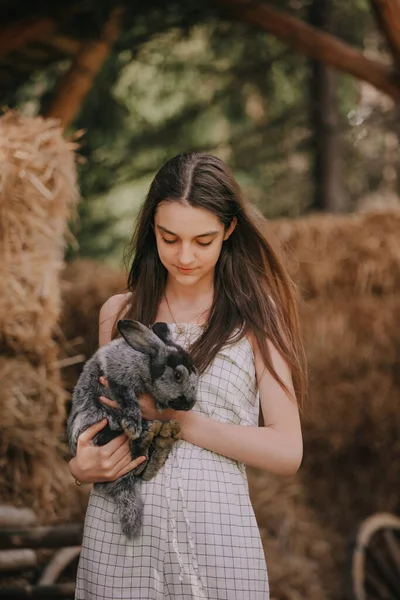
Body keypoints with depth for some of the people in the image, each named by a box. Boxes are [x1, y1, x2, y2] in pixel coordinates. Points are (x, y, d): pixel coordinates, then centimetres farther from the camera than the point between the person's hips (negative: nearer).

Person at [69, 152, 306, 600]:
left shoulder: (255, 316, 2)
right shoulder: (119, 314, 11)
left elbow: (287, 452, -5)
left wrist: (173, 416, -12)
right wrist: (82, 466, -2)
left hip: (216, 534, -2)